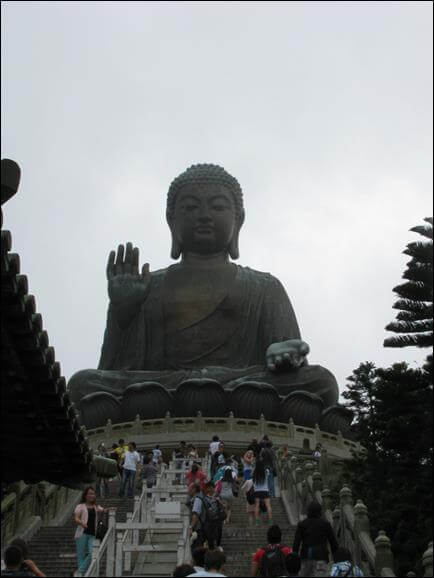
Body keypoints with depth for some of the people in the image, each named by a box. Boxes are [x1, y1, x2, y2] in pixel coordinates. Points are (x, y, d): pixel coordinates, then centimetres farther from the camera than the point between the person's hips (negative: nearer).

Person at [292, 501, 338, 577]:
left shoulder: (301, 524, 5)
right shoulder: (326, 524, 3)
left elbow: (296, 543, -2)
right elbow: (333, 542, 3)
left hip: (306, 557, 2)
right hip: (320, 557, -2)